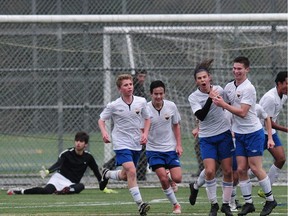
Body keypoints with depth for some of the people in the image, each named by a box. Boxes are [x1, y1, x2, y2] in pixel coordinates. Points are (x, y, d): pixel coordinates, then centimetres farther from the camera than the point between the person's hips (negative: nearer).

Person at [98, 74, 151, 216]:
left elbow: (147, 119, 13)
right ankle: (140, 203, -21)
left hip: (137, 144, 4)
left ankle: (107, 174, 46)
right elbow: (101, 120, 2)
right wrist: (104, 133, -16)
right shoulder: (114, 106, -9)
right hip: (121, 144, -4)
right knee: (131, 172, -22)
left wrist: (145, 134, -2)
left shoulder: (141, 102, -2)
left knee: (125, 176, 14)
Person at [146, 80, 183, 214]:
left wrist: (179, 145, 2)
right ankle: (175, 204, 4)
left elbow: (176, 126, 8)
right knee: (163, 178, -15)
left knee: (177, 178, -10)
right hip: (153, 150, -2)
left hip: (171, 148, 2)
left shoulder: (171, 106, -4)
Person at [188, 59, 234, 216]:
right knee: (209, 171, -15)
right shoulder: (193, 97, -8)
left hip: (224, 134, 2)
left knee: (228, 171, 0)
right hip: (206, 138, -2)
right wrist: (210, 99, -30)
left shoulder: (219, 89, -1)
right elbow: (200, 116, -21)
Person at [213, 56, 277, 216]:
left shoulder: (248, 88, -16)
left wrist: (223, 104, -21)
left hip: (253, 132, -6)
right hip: (238, 134, 6)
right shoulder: (229, 87, 6)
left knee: (255, 167, -5)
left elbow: (242, 112, -22)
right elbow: (226, 106, 20)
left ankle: (270, 200, 9)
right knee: (241, 169, 1)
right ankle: (248, 203, 8)